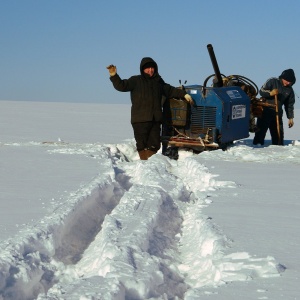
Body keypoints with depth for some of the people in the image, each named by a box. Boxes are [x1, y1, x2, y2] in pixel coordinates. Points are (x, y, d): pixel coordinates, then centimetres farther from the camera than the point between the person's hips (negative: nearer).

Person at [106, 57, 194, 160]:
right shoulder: (135, 81, 1)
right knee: (142, 144, -4)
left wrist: (184, 94, 26)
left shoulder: (158, 81, 17)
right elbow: (121, 86, -12)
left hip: (155, 120, 5)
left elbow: (170, 91, 30)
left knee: (154, 144, 5)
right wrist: (114, 76, -27)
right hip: (140, 120, -5)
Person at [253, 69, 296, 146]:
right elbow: (261, 91, -7)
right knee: (260, 131, -9)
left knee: (278, 133, 5)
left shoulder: (289, 90, 9)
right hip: (265, 111, -5)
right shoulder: (273, 81, -5)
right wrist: (270, 93, -25)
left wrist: (290, 118, 10)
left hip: (277, 113, 5)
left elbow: (290, 105, 15)